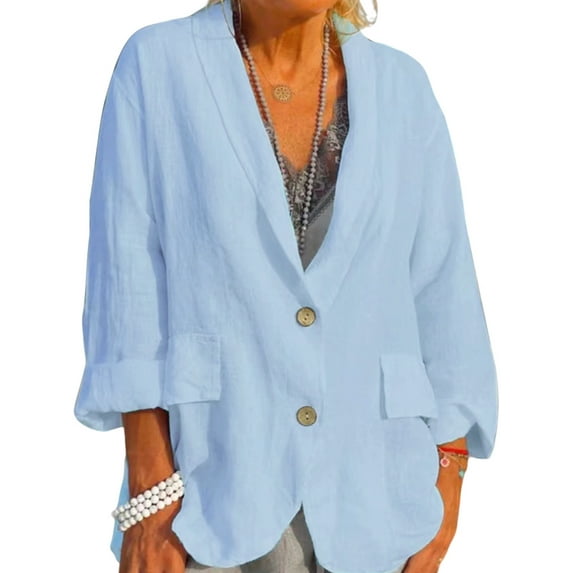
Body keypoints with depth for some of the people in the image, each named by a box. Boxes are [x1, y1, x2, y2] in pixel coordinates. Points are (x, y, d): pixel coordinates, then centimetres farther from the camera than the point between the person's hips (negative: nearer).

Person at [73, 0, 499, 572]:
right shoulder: (158, 64, -2)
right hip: (210, 495, -2)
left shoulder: (401, 87, 5)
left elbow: (442, 297, 5)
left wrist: (446, 493, 2)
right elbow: (129, 283, -6)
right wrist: (149, 493, -11)